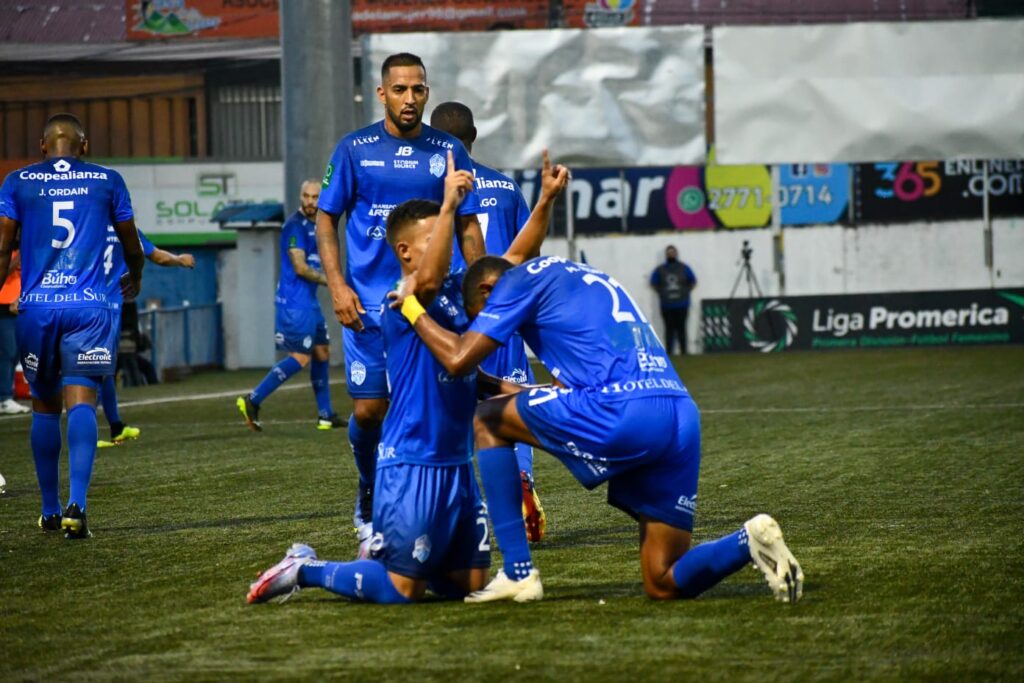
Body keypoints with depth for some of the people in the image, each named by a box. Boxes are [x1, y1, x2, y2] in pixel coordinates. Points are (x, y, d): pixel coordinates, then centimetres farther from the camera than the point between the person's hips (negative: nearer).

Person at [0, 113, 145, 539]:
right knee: (81, 402, -7)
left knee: (44, 406, 14)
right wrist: (135, 278, 39)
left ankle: (50, 511, 21)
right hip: (88, 307, -1)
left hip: (35, 307, 1)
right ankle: (76, 504, -24)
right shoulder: (107, 181, 7)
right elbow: (131, 244, 19)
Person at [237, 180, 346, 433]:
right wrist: (329, 281, -8)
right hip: (294, 301, -10)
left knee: (322, 352, 13)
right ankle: (252, 401, -8)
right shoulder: (295, 226, -14)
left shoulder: (314, 226, 15)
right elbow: (300, 268, -18)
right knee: (301, 357, -11)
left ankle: (326, 415, 19)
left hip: (309, 301, 10)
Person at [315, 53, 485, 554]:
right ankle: (369, 499, 25)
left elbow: (468, 226, 9)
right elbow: (326, 219, 6)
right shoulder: (354, 149, 3)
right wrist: (337, 287, -6)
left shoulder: (448, 151, 5)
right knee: (368, 410, -1)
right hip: (369, 304, -1)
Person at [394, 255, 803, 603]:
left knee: (487, 422, 14)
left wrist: (412, 310, 19)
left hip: (624, 413, -8)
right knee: (664, 585, 13)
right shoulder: (590, 281, 34)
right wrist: (504, 389, 52)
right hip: (684, 419, 8)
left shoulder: (521, 280, 9)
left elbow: (458, 360, 2)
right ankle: (750, 541, -12)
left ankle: (518, 573, 7)